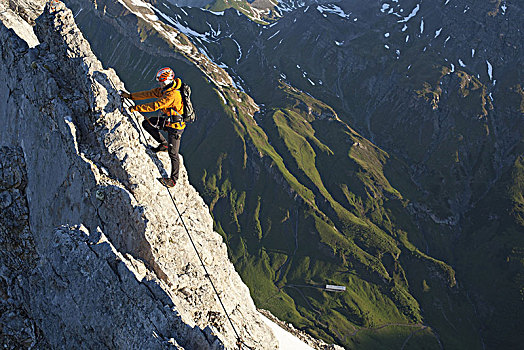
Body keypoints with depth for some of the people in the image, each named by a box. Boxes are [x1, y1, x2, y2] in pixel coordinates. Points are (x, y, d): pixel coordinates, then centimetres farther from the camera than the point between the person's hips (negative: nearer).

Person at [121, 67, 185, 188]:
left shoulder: (172, 95, -30)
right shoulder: (164, 89, 1)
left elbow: (155, 106, -32)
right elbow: (149, 93, 6)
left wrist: (136, 108, -27)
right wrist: (130, 96, 4)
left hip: (175, 125, -9)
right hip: (166, 120, 9)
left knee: (173, 153, -6)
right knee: (146, 123, 7)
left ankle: (173, 179, 5)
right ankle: (164, 144, 18)